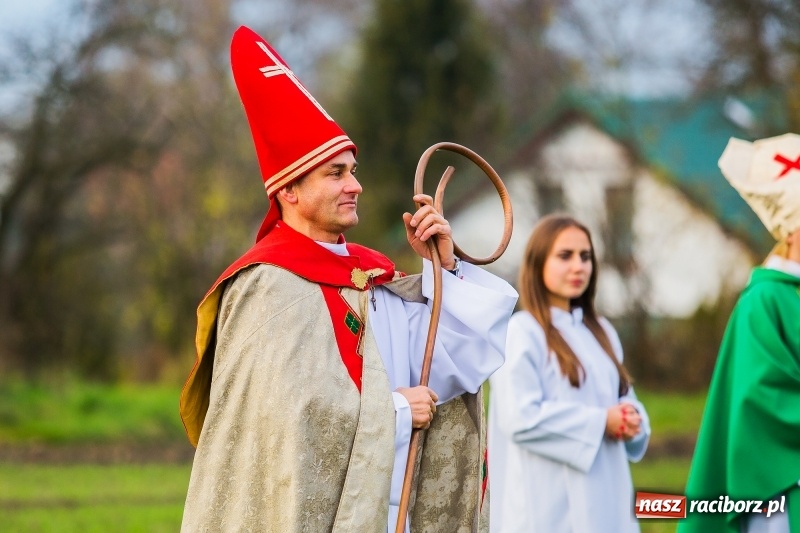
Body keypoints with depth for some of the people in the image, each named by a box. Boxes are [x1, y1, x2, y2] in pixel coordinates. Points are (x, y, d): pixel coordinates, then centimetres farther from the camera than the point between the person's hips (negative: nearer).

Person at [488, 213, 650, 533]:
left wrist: (632, 421, -5)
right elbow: (520, 417, -16)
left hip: (603, 497, 7)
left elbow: (624, 399, 19)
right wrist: (600, 422, -15)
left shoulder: (601, 332, 16)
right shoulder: (521, 332, -6)